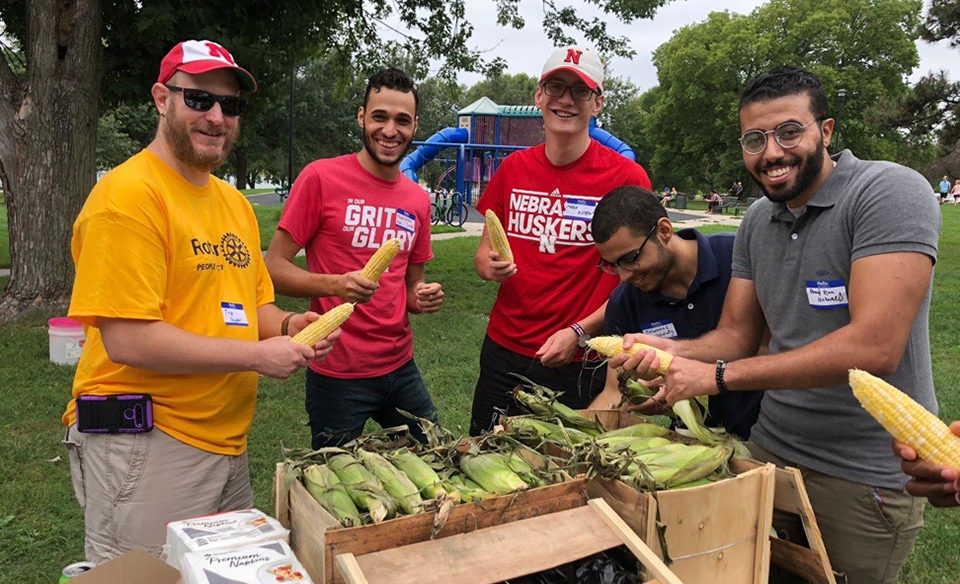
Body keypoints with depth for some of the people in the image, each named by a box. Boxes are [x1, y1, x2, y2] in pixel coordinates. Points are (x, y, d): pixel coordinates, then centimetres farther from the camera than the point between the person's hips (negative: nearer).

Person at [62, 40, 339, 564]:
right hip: (144, 447, -8)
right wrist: (256, 354, -17)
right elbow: (128, 341, -21)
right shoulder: (128, 195, -14)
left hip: (227, 443, 8)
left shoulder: (234, 201, 11)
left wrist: (288, 325, -2)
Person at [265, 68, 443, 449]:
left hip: (400, 367, 5)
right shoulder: (321, 177, -9)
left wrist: (424, 298, -5)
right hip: (338, 374, -5)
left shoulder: (418, 200, 7)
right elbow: (273, 268, -9)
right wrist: (335, 285, -25)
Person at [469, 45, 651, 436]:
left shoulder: (626, 176, -8)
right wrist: (490, 266, -11)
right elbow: (484, 251, 12)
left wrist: (578, 332, -18)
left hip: (578, 363, -4)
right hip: (503, 350, 4)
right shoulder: (514, 168, 4)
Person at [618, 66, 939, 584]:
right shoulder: (757, 221, 4)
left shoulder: (890, 192, -19)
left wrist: (718, 376, -26)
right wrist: (672, 352, -16)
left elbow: (874, 348, -28)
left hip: (866, 475, -6)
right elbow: (736, 335, 6)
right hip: (771, 448, 6)